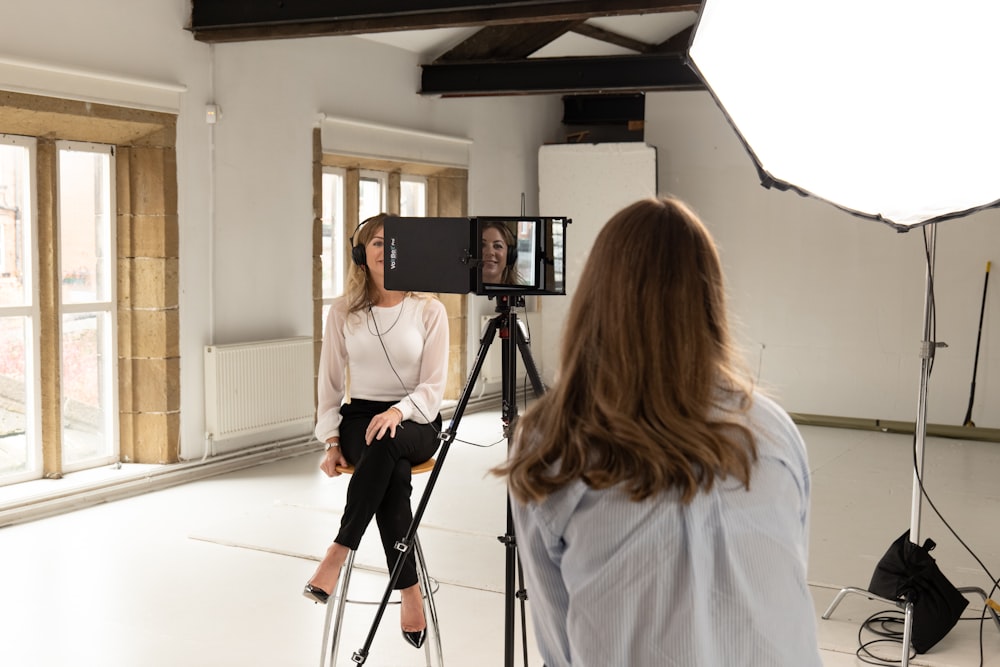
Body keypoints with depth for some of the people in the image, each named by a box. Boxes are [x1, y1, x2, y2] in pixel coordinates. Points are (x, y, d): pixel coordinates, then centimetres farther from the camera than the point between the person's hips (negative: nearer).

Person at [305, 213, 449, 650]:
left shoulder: (429, 310, 0)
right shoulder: (343, 312, 5)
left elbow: (433, 386, -4)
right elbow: (331, 382, 8)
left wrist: (399, 411, -24)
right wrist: (333, 441, -4)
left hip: (416, 422, -1)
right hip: (359, 418, 1)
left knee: (386, 444, -39)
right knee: (394, 473, -34)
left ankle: (338, 553, -34)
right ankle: (410, 594, -30)